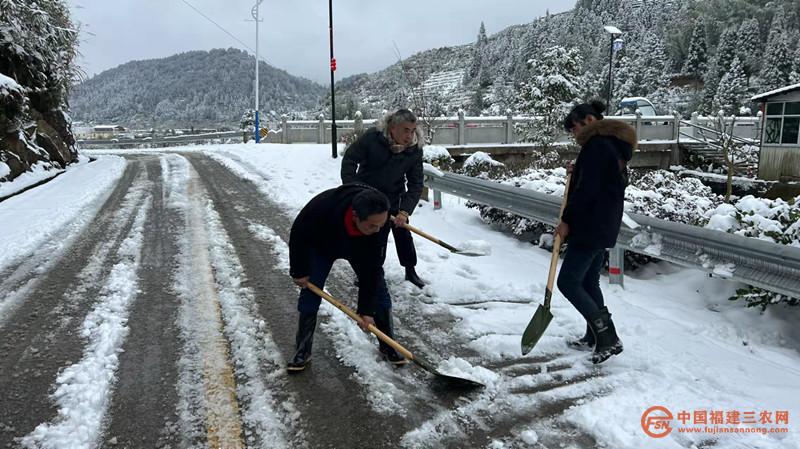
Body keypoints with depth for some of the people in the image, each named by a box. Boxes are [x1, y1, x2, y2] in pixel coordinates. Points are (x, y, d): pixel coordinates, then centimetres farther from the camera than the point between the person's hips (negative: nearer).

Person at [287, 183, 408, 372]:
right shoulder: (322, 207, -45)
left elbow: (371, 267, -27)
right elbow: (298, 235, -23)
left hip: (359, 247, 1)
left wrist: (366, 310, -24)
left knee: (379, 291, -3)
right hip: (322, 245, -1)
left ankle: (388, 346, 13)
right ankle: (302, 351, 10)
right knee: (310, 295, -5)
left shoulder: (378, 221, -37)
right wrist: (299, 272, -14)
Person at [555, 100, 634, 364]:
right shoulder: (614, 146, 17)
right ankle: (595, 336, 24)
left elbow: (586, 190, -20)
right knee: (589, 282, 16)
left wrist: (567, 221, -13)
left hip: (590, 227, -10)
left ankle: (609, 338, -7)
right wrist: (577, 173, 8)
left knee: (568, 282, -7)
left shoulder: (596, 146, -15)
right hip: (605, 226, 10)